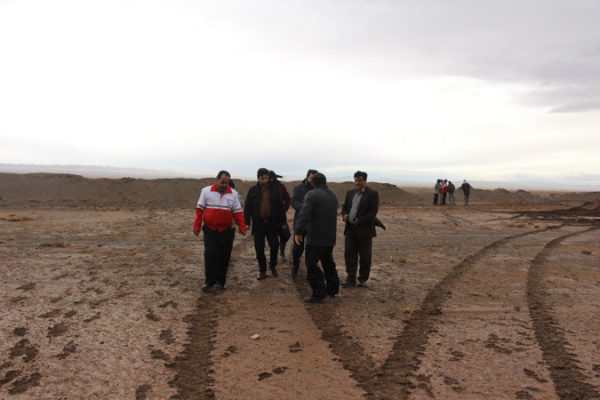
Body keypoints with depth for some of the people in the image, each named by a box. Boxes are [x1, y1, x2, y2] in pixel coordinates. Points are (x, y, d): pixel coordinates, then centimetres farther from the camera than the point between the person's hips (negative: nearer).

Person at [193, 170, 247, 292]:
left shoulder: (233, 194, 1)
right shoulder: (206, 191, -3)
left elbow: (237, 212, 3)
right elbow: (199, 210, -1)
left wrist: (242, 227, -7)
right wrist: (196, 227, -4)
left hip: (225, 231, 2)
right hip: (209, 230, -2)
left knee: (224, 256, 8)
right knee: (210, 255, -5)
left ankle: (221, 280, 22)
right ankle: (209, 281, 7)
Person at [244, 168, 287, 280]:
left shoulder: (275, 190, 3)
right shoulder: (253, 190, 2)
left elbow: (280, 207, 4)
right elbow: (247, 207, 1)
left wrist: (282, 221, -1)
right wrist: (247, 223, -7)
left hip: (272, 223, 0)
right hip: (258, 224, 0)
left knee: (275, 246, 3)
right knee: (259, 248, 4)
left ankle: (273, 267, 26)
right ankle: (262, 271, 17)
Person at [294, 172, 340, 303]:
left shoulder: (312, 194, -12)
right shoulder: (333, 195, 12)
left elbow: (304, 214, -23)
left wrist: (298, 231, -25)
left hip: (315, 237, -8)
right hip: (330, 237, 8)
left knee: (312, 264, -1)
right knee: (328, 262, 21)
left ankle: (319, 293, -3)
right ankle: (333, 289, 29)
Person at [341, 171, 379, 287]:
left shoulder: (372, 193, -6)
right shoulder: (350, 192, 12)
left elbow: (373, 211, -12)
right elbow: (345, 206, 17)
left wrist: (360, 220, -19)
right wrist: (344, 215, -5)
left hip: (364, 230, -5)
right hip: (350, 229, 5)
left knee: (364, 256, 7)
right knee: (349, 255, 3)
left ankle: (363, 278, 22)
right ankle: (351, 280, 10)